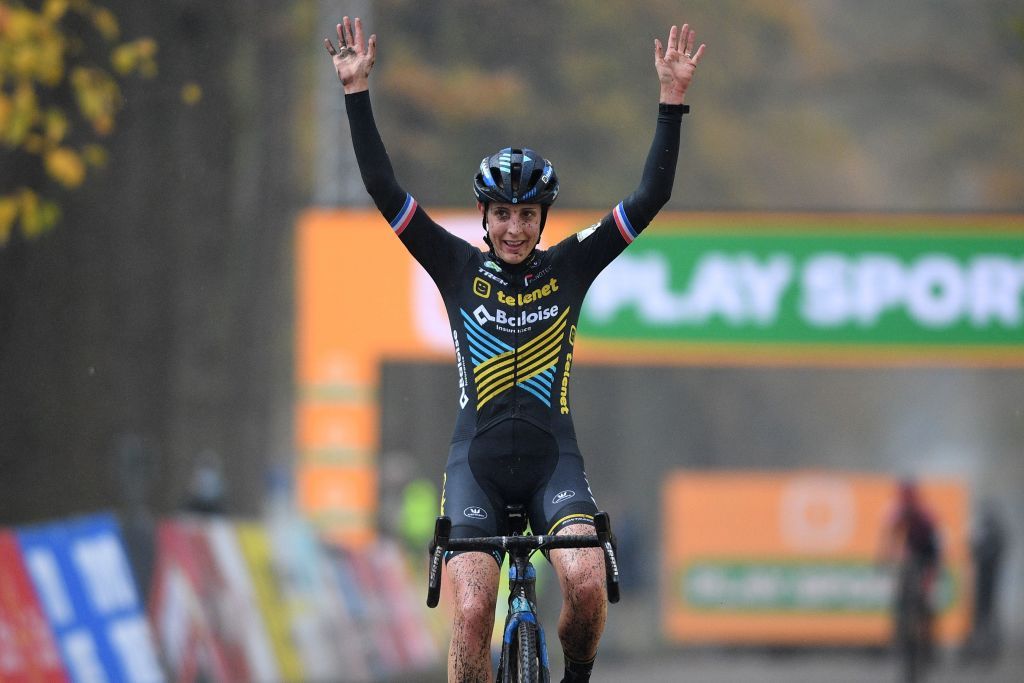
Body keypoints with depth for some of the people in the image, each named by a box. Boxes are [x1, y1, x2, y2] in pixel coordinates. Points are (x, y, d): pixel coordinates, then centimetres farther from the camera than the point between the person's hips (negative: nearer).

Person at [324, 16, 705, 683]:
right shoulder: (460, 269, 4)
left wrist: (673, 99, -7)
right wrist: (358, 92, -8)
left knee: (586, 583, -24)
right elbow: (385, 190, -2)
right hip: (478, 461, 0)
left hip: (553, 458, 0)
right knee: (471, 613, -15)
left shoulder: (569, 267, 5)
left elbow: (651, 198, 0)